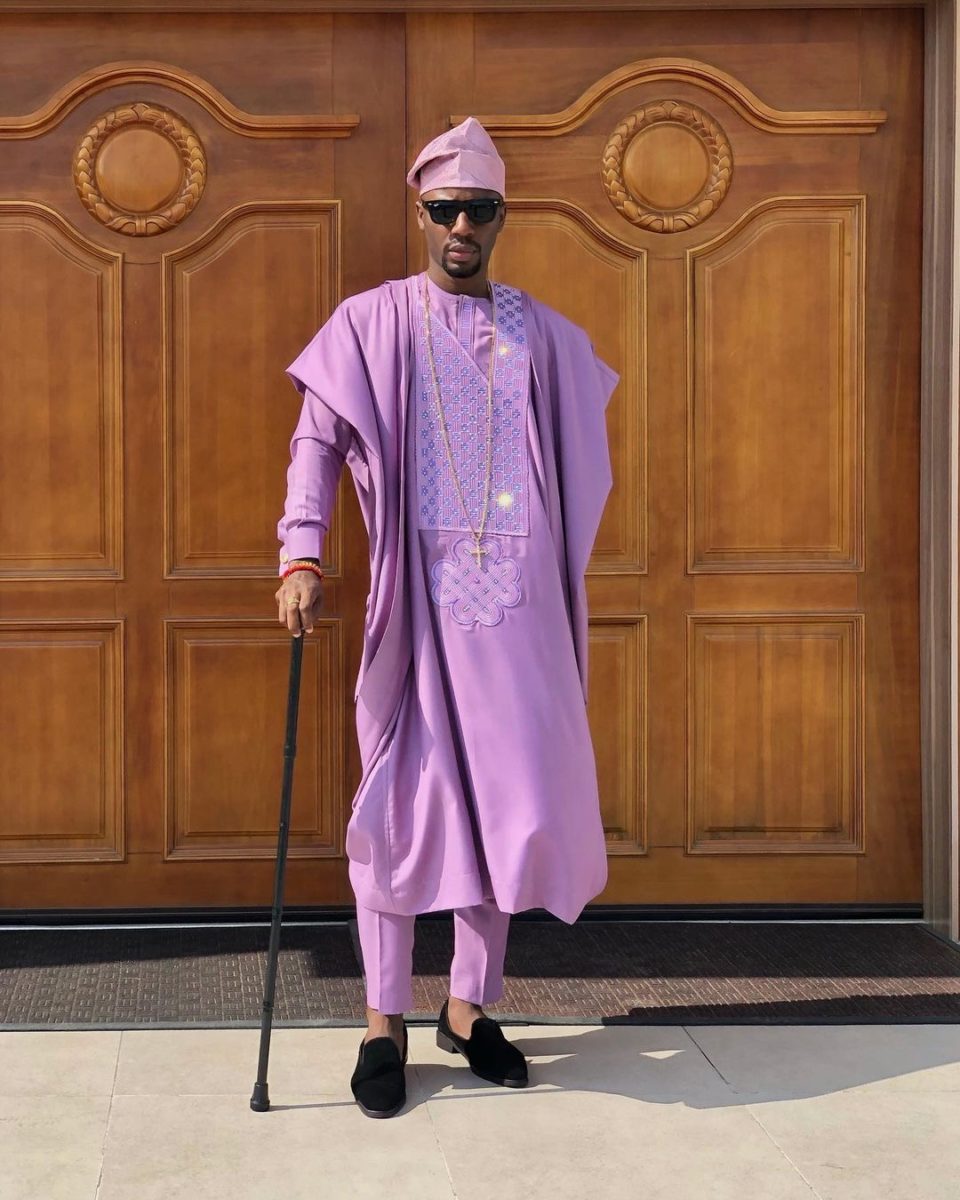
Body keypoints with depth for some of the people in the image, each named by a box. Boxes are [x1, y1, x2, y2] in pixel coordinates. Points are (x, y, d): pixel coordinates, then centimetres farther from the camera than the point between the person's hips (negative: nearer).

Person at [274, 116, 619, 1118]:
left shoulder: (545, 338, 11)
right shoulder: (369, 324, 3)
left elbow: (575, 464, 16)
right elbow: (316, 443, -2)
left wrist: (566, 590, 11)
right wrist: (301, 559, -16)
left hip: (516, 600, 3)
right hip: (414, 597, -3)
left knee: (509, 796, 5)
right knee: (403, 797, -1)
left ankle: (470, 1005, 18)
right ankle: (384, 1022, 8)